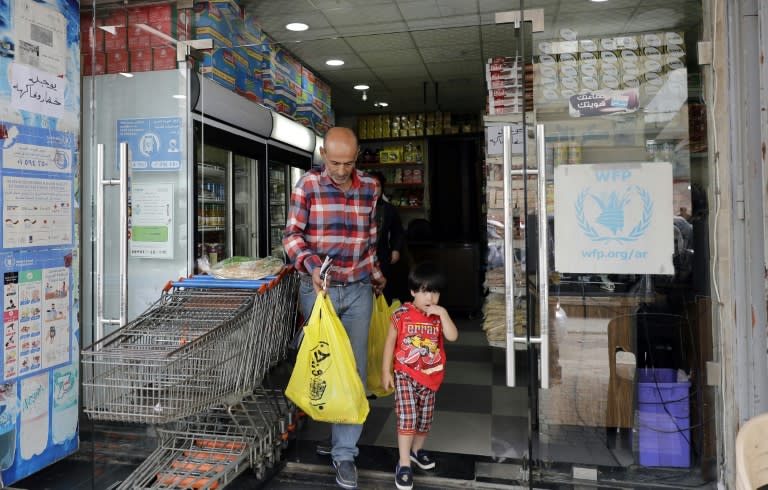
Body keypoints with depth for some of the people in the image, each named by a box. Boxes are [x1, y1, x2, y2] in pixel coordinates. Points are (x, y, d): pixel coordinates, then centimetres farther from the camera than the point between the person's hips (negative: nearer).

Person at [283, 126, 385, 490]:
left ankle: (345, 452, 14)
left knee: (354, 370, 3)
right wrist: (312, 266, -25)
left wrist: (376, 277, 21)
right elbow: (292, 234, -8)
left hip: (358, 291, 3)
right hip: (318, 289, -3)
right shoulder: (308, 184, -5)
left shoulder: (368, 187, 6)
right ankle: (329, 431, 29)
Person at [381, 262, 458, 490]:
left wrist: (443, 313, -22)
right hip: (405, 375, -4)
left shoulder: (438, 316, -1)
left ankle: (417, 449, 41)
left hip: (429, 377, 4)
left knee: (425, 417, 17)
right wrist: (386, 371, -3)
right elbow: (390, 343, -4)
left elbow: (453, 336, -16)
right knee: (407, 416, -11)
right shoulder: (401, 315, -10)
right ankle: (403, 464, -1)